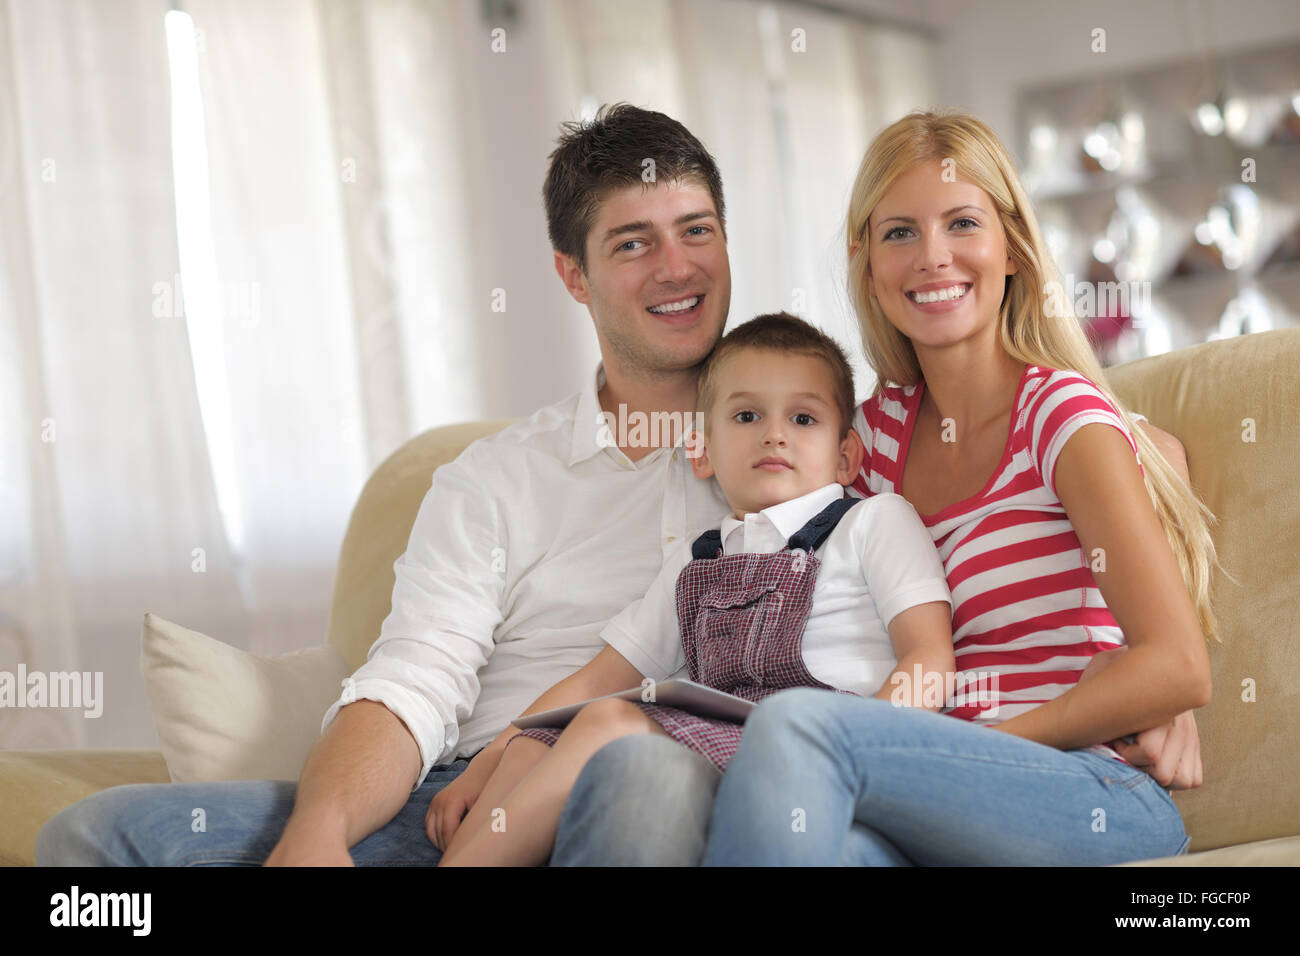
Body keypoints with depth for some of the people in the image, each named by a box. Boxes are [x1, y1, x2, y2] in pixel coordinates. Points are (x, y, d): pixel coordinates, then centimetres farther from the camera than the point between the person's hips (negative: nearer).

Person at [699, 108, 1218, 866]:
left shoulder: (1063, 413, -4)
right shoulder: (881, 428, 13)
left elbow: (1177, 669, -11)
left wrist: (982, 743, -12)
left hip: (1109, 803, -3)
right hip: (954, 800, 4)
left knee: (797, 726, -30)